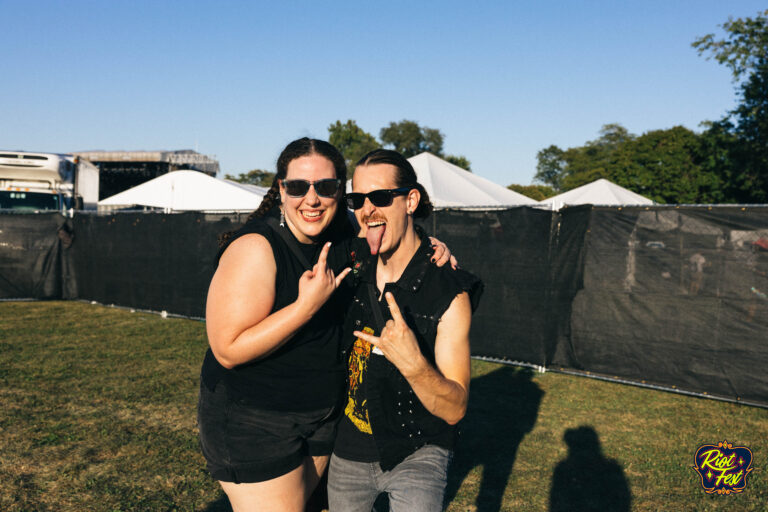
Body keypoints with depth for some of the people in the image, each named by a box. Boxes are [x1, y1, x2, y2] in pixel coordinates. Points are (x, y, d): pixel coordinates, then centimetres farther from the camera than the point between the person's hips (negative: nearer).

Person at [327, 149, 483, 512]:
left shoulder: (448, 292, -19)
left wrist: (414, 364, -36)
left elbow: (454, 409, -21)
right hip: (347, 453, 4)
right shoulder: (352, 273, -6)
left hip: (416, 455, -4)